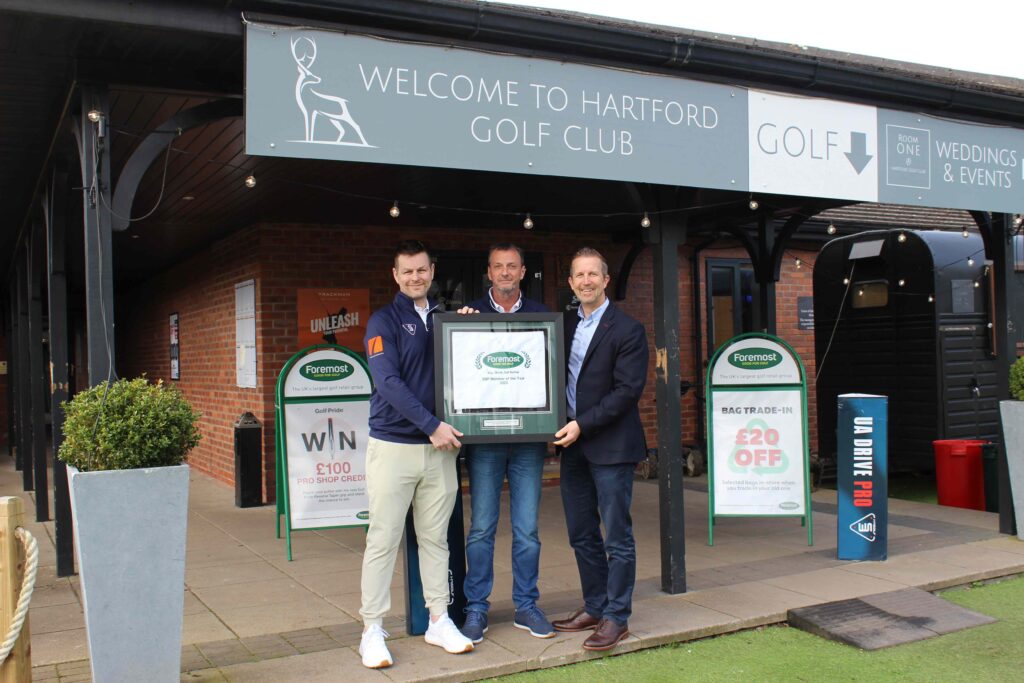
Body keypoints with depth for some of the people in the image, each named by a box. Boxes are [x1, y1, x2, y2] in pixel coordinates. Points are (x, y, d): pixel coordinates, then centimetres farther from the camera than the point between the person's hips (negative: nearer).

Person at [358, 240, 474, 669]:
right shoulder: (384, 321, -2)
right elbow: (387, 381, -13)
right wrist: (432, 425, -17)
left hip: (439, 447, 4)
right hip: (393, 445, -4)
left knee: (436, 538, 10)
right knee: (383, 540, 0)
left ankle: (439, 622, 20)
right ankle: (372, 630, 8)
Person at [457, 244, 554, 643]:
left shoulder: (540, 315, 8)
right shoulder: (470, 314, 6)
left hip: (529, 438, 1)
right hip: (484, 438, -1)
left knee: (527, 530, 6)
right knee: (481, 528, 4)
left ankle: (526, 607, 19)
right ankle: (476, 609, 15)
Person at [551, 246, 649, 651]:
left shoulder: (627, 330, -8)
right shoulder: (567, 327, 11)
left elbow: (628, 390, -14)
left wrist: (583, 425, -17)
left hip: (610, 446, -7)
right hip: (573, 444, 7)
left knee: (617, 537, 1)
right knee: (582, 534, 14)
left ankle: (616, 618, 10)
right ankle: (594, 607, 26)